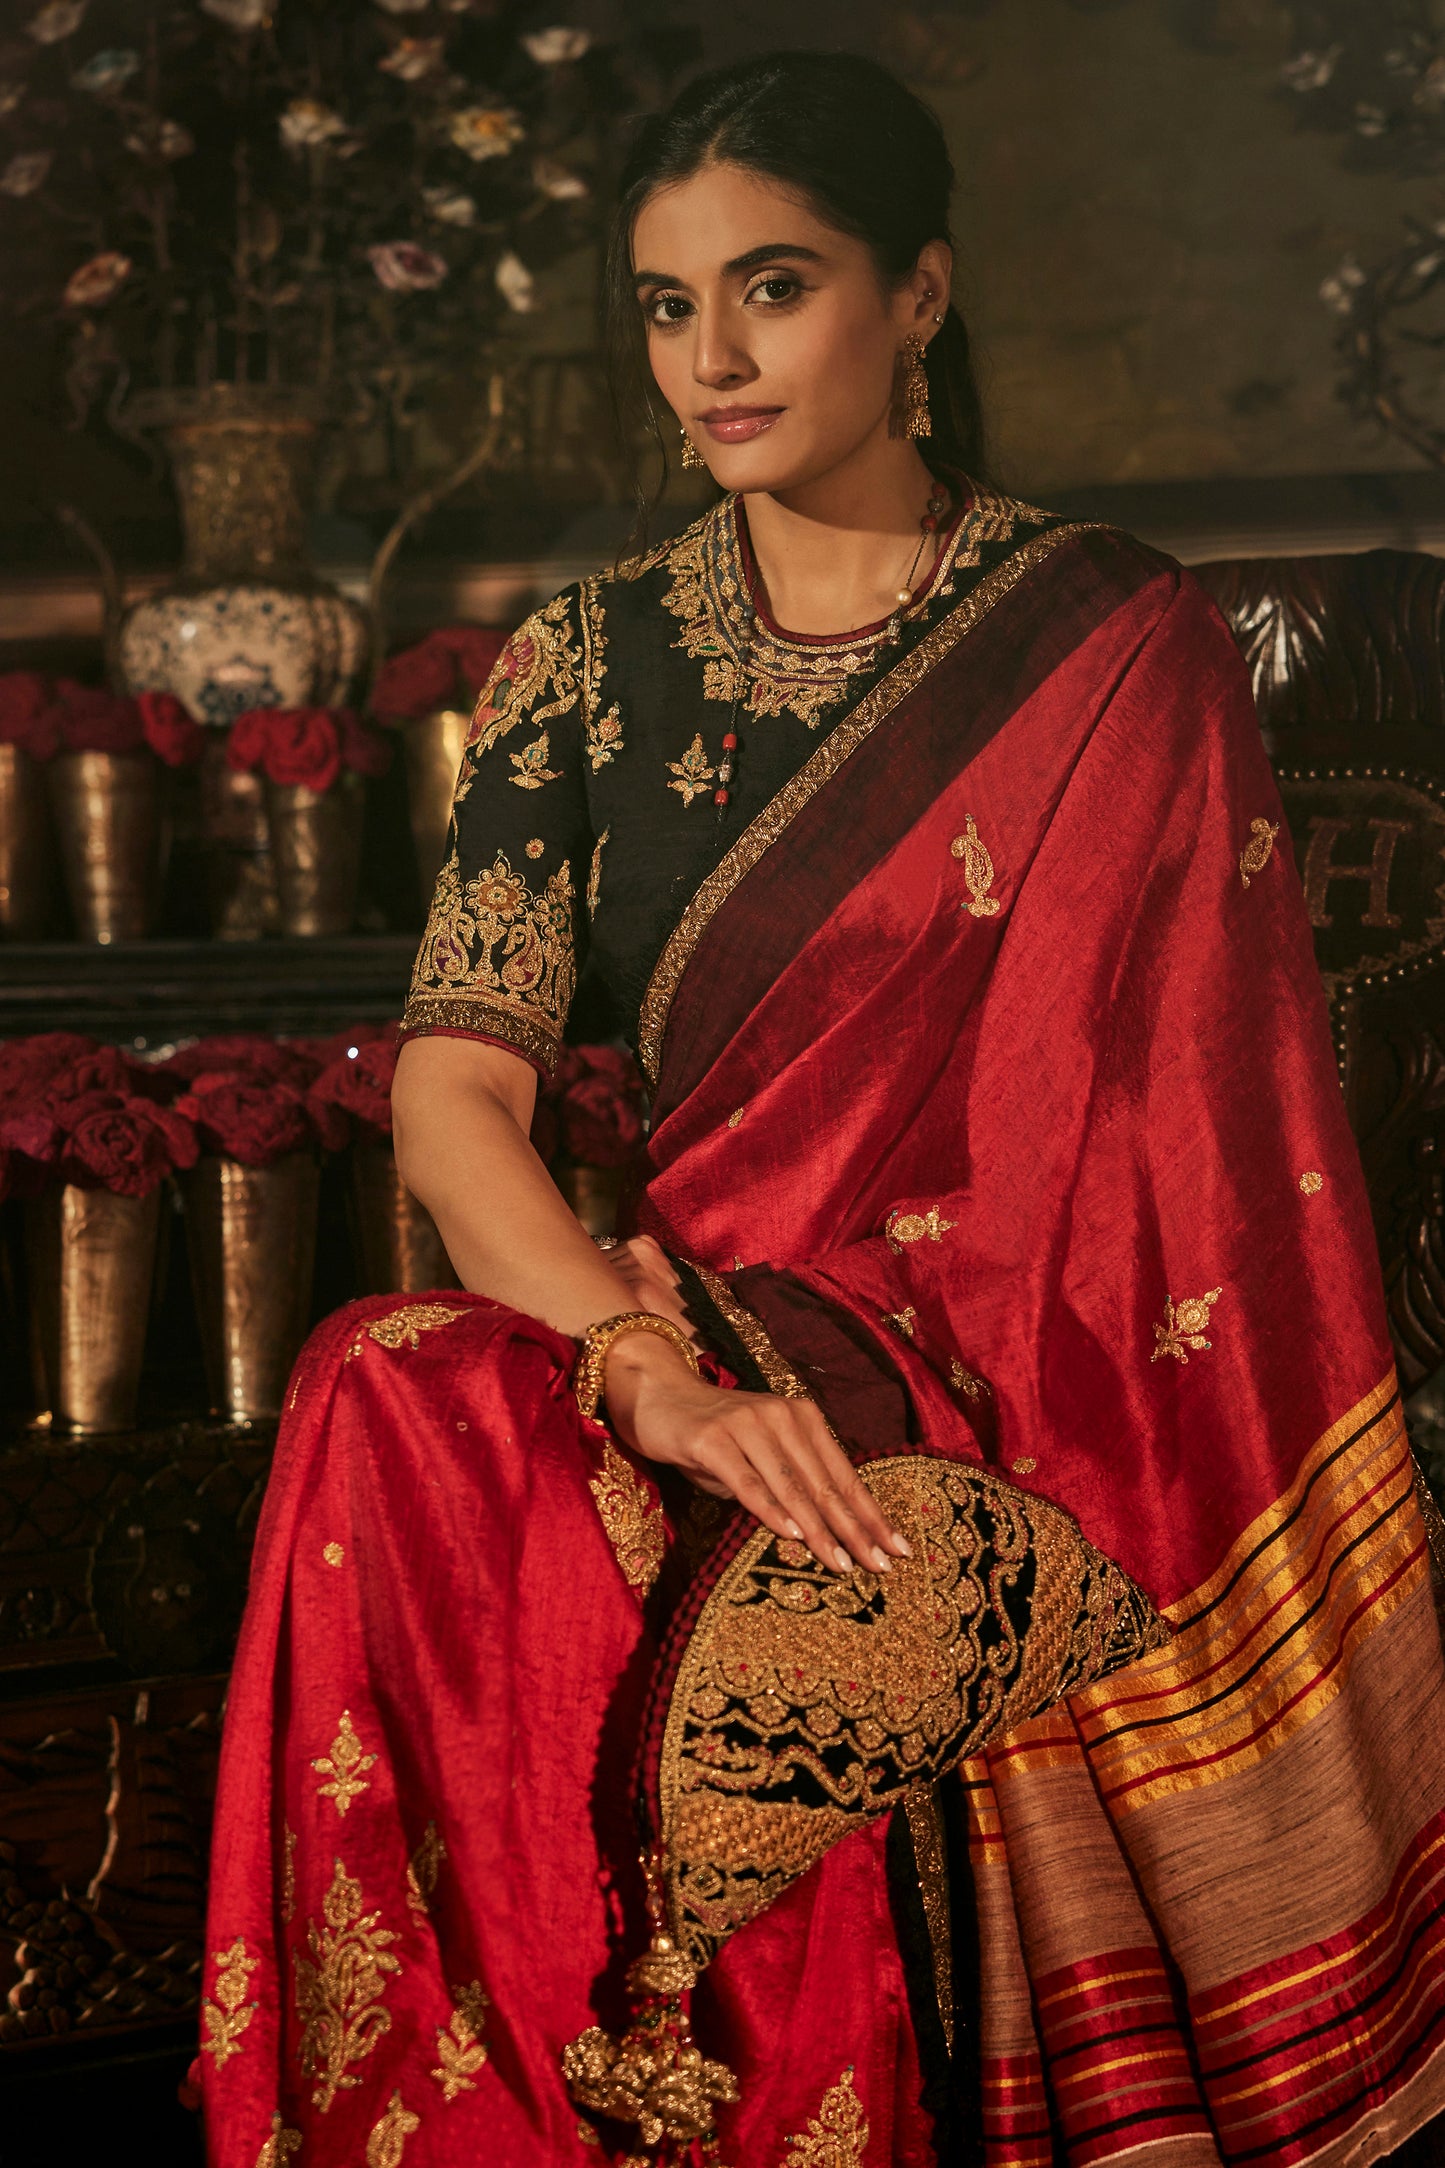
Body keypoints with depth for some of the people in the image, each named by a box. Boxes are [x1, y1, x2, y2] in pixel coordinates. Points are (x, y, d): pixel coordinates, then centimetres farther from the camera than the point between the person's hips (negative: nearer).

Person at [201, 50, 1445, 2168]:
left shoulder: (1125, 652, 3)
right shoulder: (589, 661, 8)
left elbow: (1219, 1129, 2)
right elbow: (453, 1088, -1)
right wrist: (653, 1366, -18)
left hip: (1051, 1416, -2)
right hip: (722, 1328, 3)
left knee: (815, 1649, -31)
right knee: (398, 1426, -26)